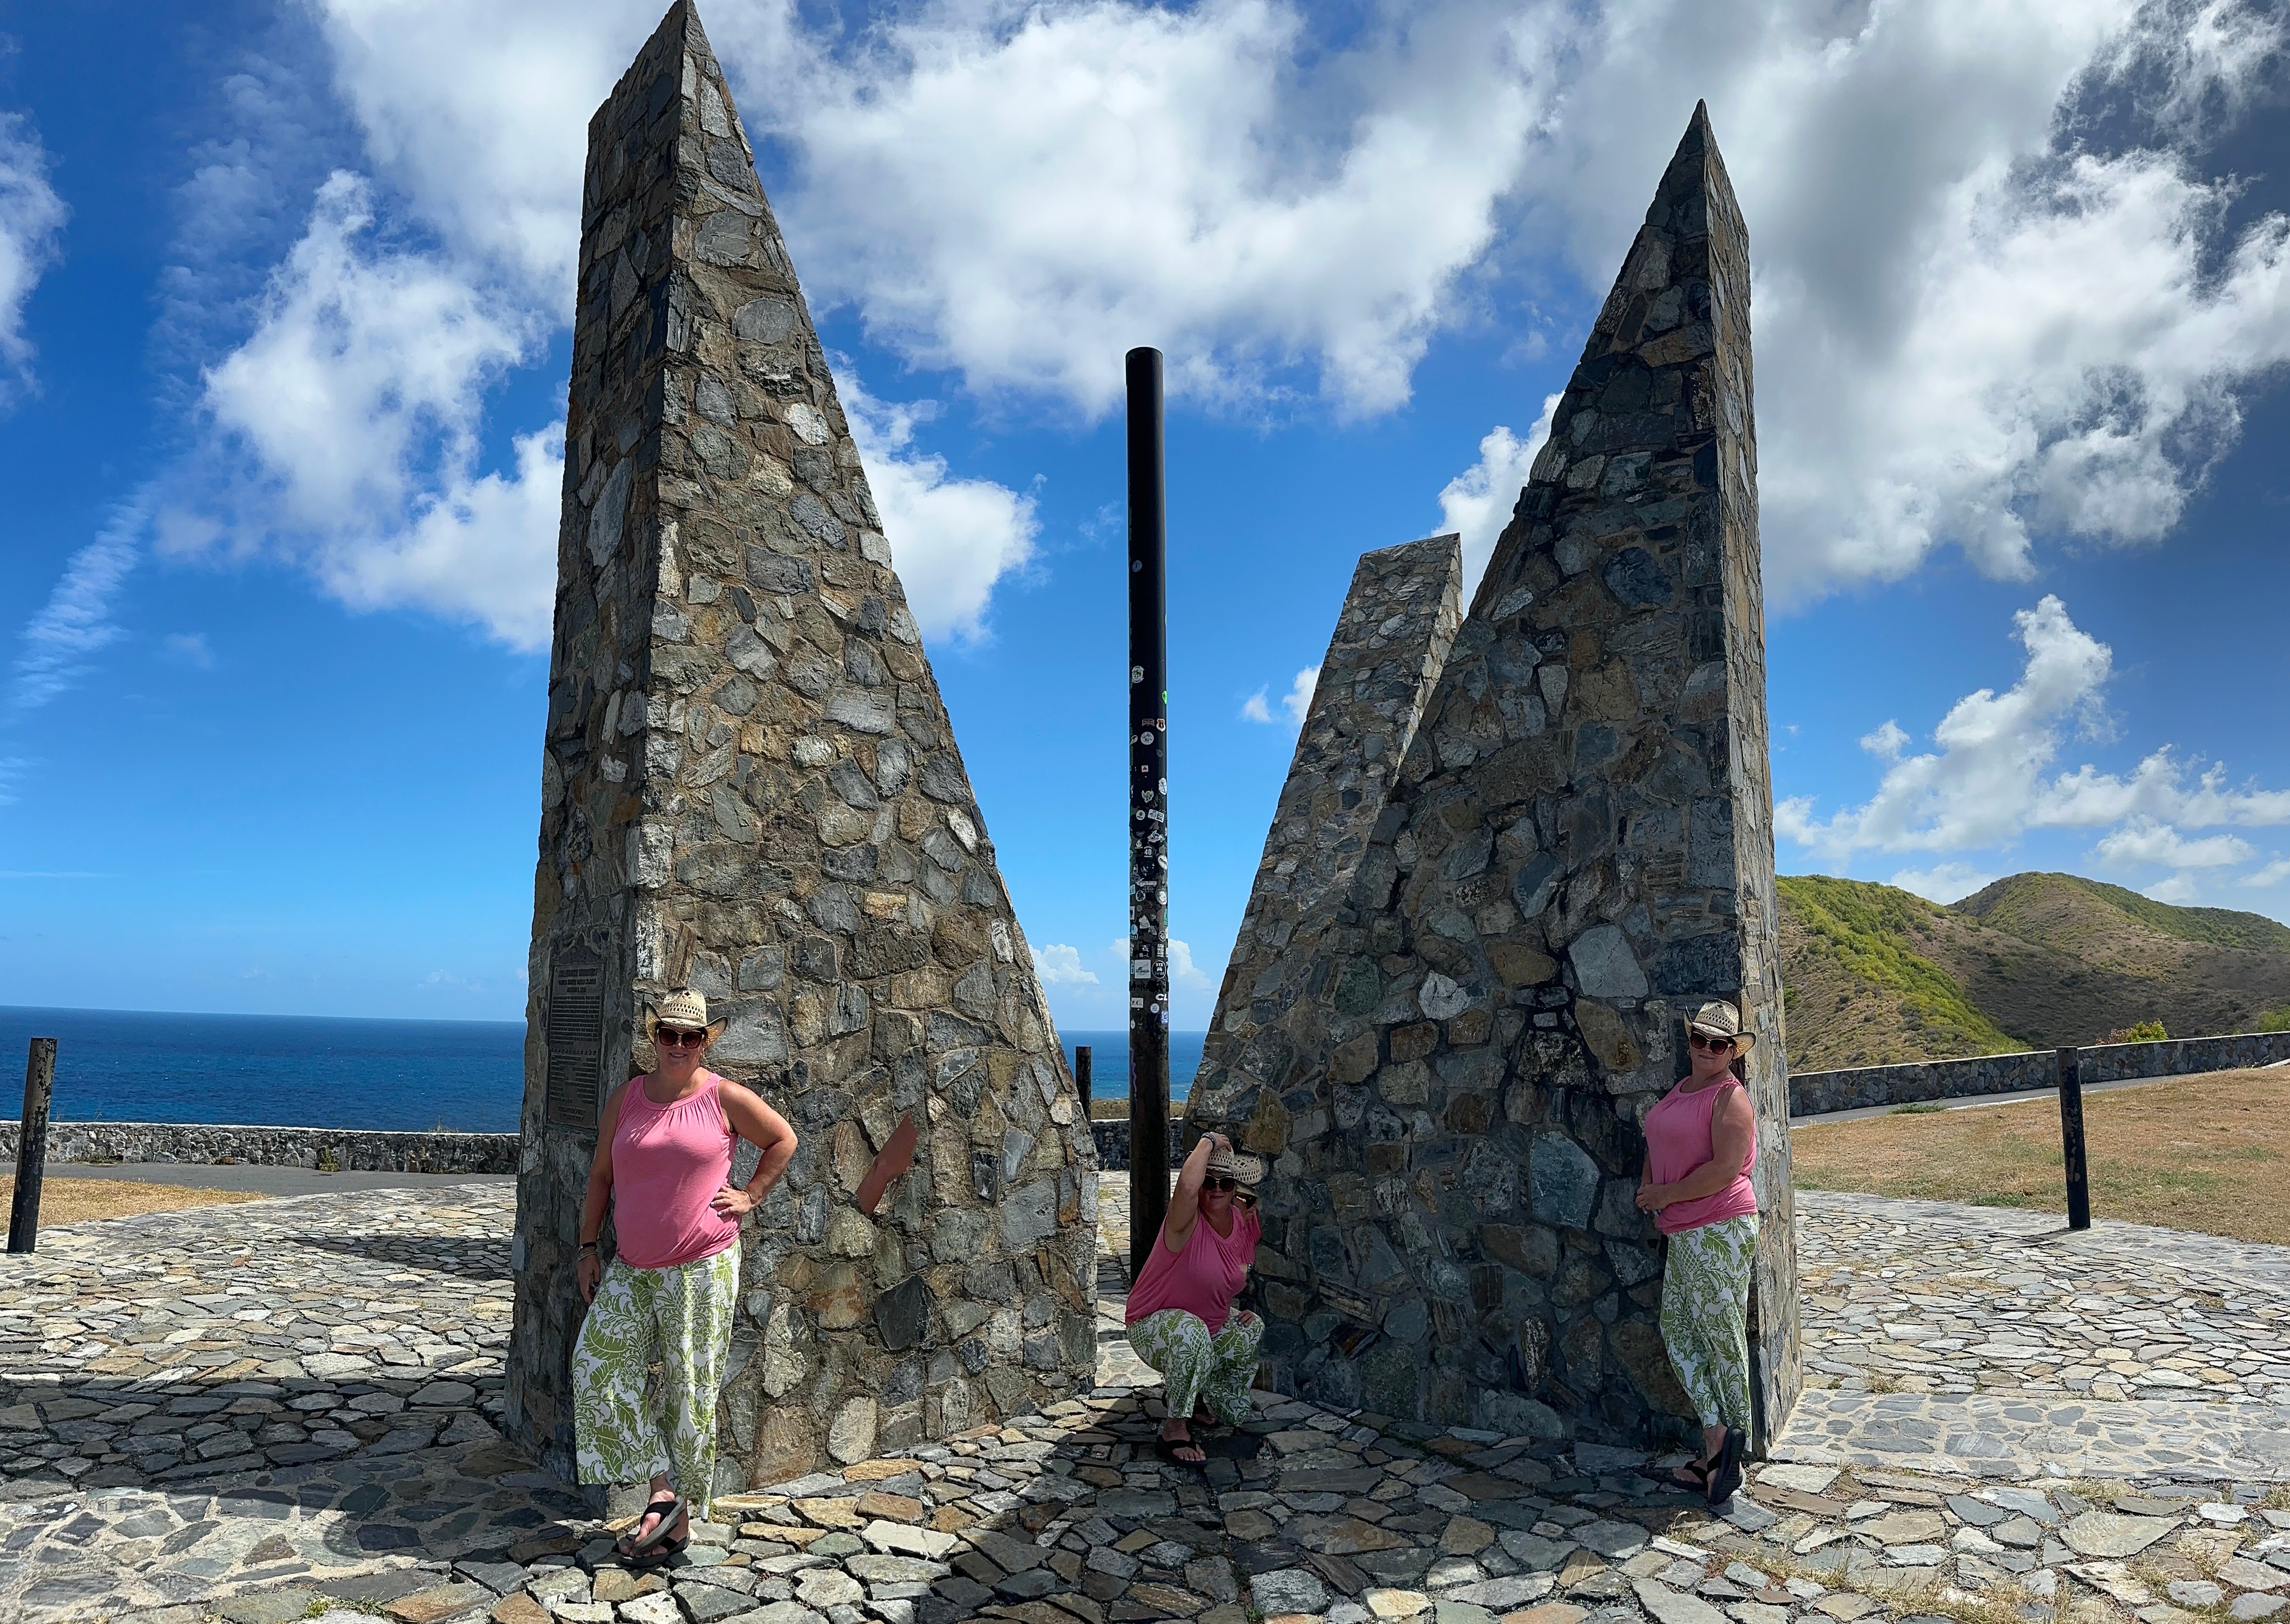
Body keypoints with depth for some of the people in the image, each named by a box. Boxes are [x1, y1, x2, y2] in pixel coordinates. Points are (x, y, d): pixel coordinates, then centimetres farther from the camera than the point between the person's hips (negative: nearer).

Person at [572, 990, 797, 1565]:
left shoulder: (723, 1097, -4)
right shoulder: (626, 1097, 6)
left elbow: (783, 1139, 7)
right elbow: (601, 1176, 11)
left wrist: (750, 1197, 0)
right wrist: (588, 1248, 7)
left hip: (701, 1267, -4)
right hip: (630, 1267, 4)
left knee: (690, 1389, 1)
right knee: (597, 1366, -8)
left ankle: (680, 1519, 15)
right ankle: (662, 1493, 0)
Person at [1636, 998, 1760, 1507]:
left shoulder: (1730, 1098, -12)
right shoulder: (1682, 1090, 14)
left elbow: (1726, 1169, -22)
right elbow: (1660, 1141, 25)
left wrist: (1666, 1195, -13)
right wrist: (1648, 1184, 6)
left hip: (1719, 1233, -9)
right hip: (1682, 1234, 9)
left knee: (1723, 1339, 0)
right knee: (1677, 1332, 10)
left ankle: (1728, 1449, 9)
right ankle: (1717, 1435, 13)